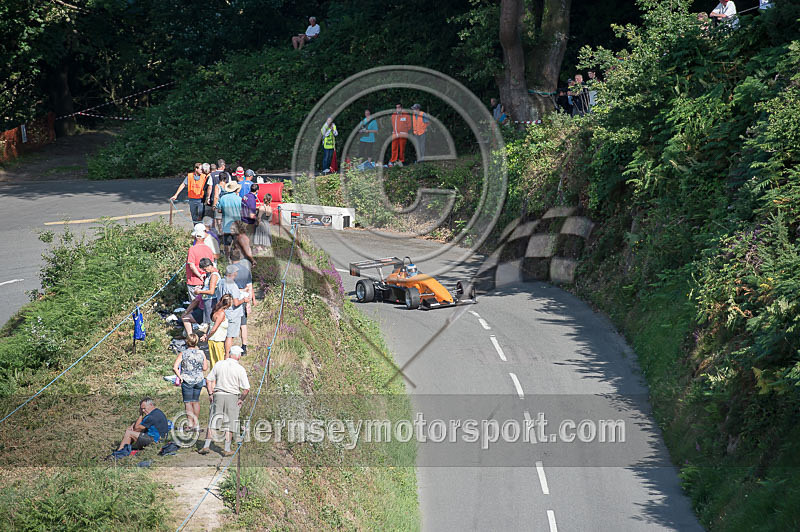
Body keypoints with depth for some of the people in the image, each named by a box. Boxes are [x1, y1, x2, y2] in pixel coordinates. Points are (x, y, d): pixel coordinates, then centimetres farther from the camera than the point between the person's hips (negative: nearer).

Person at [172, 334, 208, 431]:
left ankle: (190, 423, -1)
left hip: (187, 380, -3)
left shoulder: (183, 354, -8)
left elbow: (175, 367, -16)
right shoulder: (201, 353, -2)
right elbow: (205, 368, 3)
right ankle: (196, 423, 20)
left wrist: (179, 376, -6)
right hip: (199, 380, 3)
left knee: (188, 402, 4)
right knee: (196, 401, 15)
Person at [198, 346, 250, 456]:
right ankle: (227, 449, 7)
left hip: (218, 394, 2)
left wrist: (210, 394, 11)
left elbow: (208, 380, 3)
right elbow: (246, 389, -11)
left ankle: (206, 446, 3)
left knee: (213, 421, 8)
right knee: (229, 424, 6)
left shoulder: (219, 364, 1)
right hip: (232, 397, -2)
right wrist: (241, 399, 4)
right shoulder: (240, 369, -8)